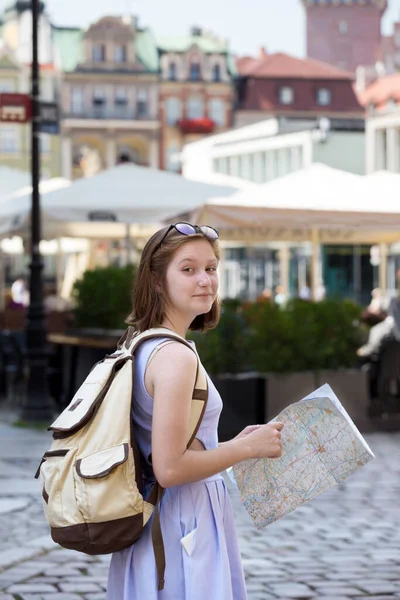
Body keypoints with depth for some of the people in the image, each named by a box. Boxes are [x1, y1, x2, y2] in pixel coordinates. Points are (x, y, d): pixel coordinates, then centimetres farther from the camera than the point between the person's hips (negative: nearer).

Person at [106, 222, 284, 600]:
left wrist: (231, 444, 12)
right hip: (185, 530, -10)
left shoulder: (140, 348, 9)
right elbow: (170, 468, -25)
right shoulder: (176, 357, -20)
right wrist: (248, 447, -15)